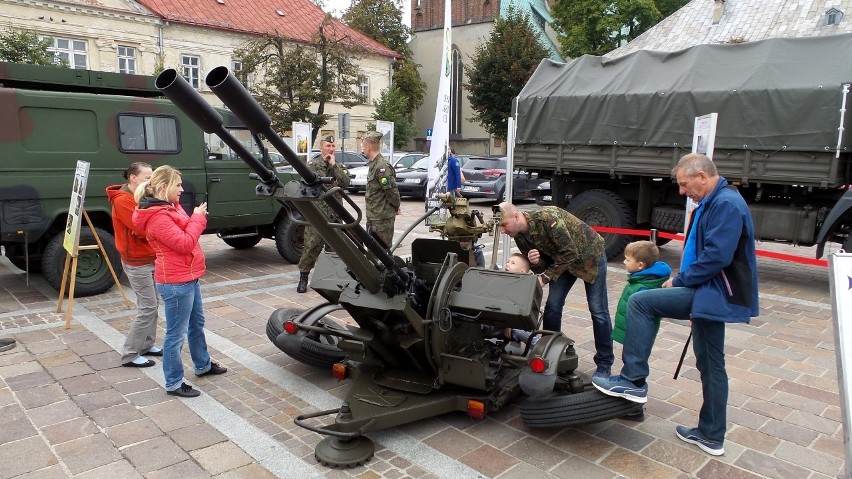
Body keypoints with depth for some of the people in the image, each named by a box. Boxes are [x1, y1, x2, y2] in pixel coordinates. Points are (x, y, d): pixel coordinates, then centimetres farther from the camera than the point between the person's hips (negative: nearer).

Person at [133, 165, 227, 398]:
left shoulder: (170, 207, 10)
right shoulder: (157, 217, -22)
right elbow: (184, 243, -23)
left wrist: (197, 217, 0)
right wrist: (198, 218, -14)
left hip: (188, 277, 11)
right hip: (175, 282, -11)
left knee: (197, 323, 24)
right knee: (177, 334, 1)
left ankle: (203, 365, 43)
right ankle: (174, 384, 15)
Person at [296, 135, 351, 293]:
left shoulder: (340, 166, 12)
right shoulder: (312, 164, 3)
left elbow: (345, 182, -7)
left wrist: (334, 165, -8)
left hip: (335, 213, 3)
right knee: (311, 246, -5)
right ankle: (303, 277, 5)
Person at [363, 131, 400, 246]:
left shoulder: (381, 167, -20)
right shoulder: (373, 164, 12)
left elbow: (392, 191, -20)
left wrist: (395, 207, -5)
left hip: (382, 219, -10)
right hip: (373, 217, 10)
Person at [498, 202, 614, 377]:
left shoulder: (547, 218, -36)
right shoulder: (520, 236, -13)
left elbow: (570, 253, -31)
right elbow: (542, 264, -5)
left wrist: (545, 277, -30)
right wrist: (535, 262, -29)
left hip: (589, 254, -6)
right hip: (562, 259, 6)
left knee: (598, 310, -3)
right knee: (552, 305, -1)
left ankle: (604, 364, 9)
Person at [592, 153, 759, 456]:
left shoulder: (727, 204, -17)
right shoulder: (711, 203, 16)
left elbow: (716, 257, -25)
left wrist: (679, 281, -15)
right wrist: (681, 279, 10)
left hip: (714, 294, -11)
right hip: (711, 293, 11)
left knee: (639, 302, -14)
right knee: (710, 364, 16)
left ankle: (633, 380, -8)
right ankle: (711, 435, 27)